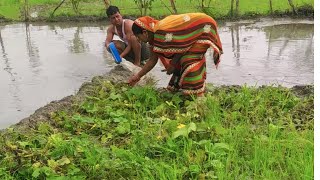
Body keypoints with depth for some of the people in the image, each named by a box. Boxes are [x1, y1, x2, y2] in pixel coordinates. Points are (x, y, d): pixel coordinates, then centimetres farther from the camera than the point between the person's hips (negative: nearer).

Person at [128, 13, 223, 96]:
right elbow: (152, 60, 7)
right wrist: (138, 76, 8)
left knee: (189, 61, -16)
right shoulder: (154, 36, 1)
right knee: (183, 60, 13)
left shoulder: (161, 33, -29)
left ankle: (198, 95, -12)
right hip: (195, 32, 10)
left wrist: (172, 65, -5)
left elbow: (181, 48, -19)